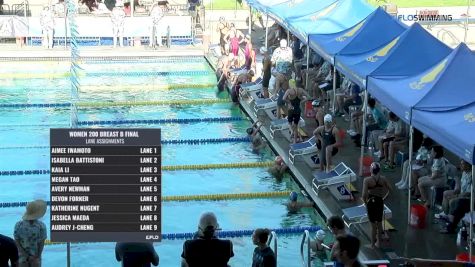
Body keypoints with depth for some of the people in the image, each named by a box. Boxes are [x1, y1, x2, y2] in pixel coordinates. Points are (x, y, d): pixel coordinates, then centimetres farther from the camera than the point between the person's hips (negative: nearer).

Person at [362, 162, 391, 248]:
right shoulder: (383, 179, -8)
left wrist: (365, 202, -5)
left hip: (371, 203, -3)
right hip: (380, 202, 3)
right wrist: (384, 198, 13)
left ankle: (373, 244, 19)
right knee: (379, 223, 20)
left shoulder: (367, 180, -20)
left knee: (373, 225, 8)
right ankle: (378, 242, 33)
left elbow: (364, 195, -23)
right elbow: (389, 189, 3)